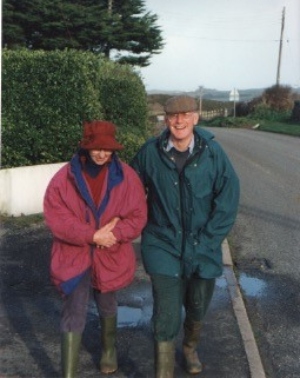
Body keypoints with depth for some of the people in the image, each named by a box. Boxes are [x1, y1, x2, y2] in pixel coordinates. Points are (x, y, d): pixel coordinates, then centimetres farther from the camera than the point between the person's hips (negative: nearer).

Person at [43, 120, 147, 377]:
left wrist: (113, 233, -23)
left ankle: (109, 349, 50)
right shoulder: (64, 177, -11)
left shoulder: (126, 176, -8)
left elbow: (138, 216, -6)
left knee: (107, 306, 23)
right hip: (74, 256, -2)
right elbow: (56, 218, -14)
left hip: (111, 256, 2)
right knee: (74, 315, -6)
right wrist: (92, 235, -22)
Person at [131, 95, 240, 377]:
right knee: (166, 317, -5)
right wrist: (143, 227, 3)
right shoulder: (150, 152, -9)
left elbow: (228, 198, -8)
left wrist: (208, 239, -11)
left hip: (203, 247, 2)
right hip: (164, 246, -1)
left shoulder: (212, 152, -11)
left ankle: (190, 348, 53)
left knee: (197, 308, 22)